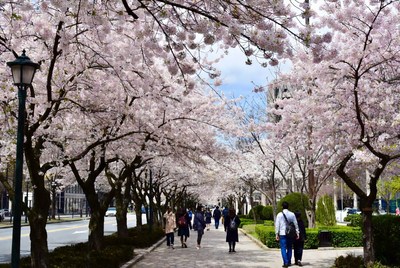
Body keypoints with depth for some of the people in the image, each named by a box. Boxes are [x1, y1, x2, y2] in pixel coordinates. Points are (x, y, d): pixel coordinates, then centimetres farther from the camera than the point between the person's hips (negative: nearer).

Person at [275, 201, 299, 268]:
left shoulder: (279, 214, -4)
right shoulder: (292, 214, 3)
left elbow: (277, 225, -4)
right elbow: (296, 224, 5)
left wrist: (277, 234, 0)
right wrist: (297, 232, 10)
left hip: (282, 234, -3)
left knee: (283, 248, -1)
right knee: (289, 248, 13)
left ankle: (286, 262, -9)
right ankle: (289, 262, 15)